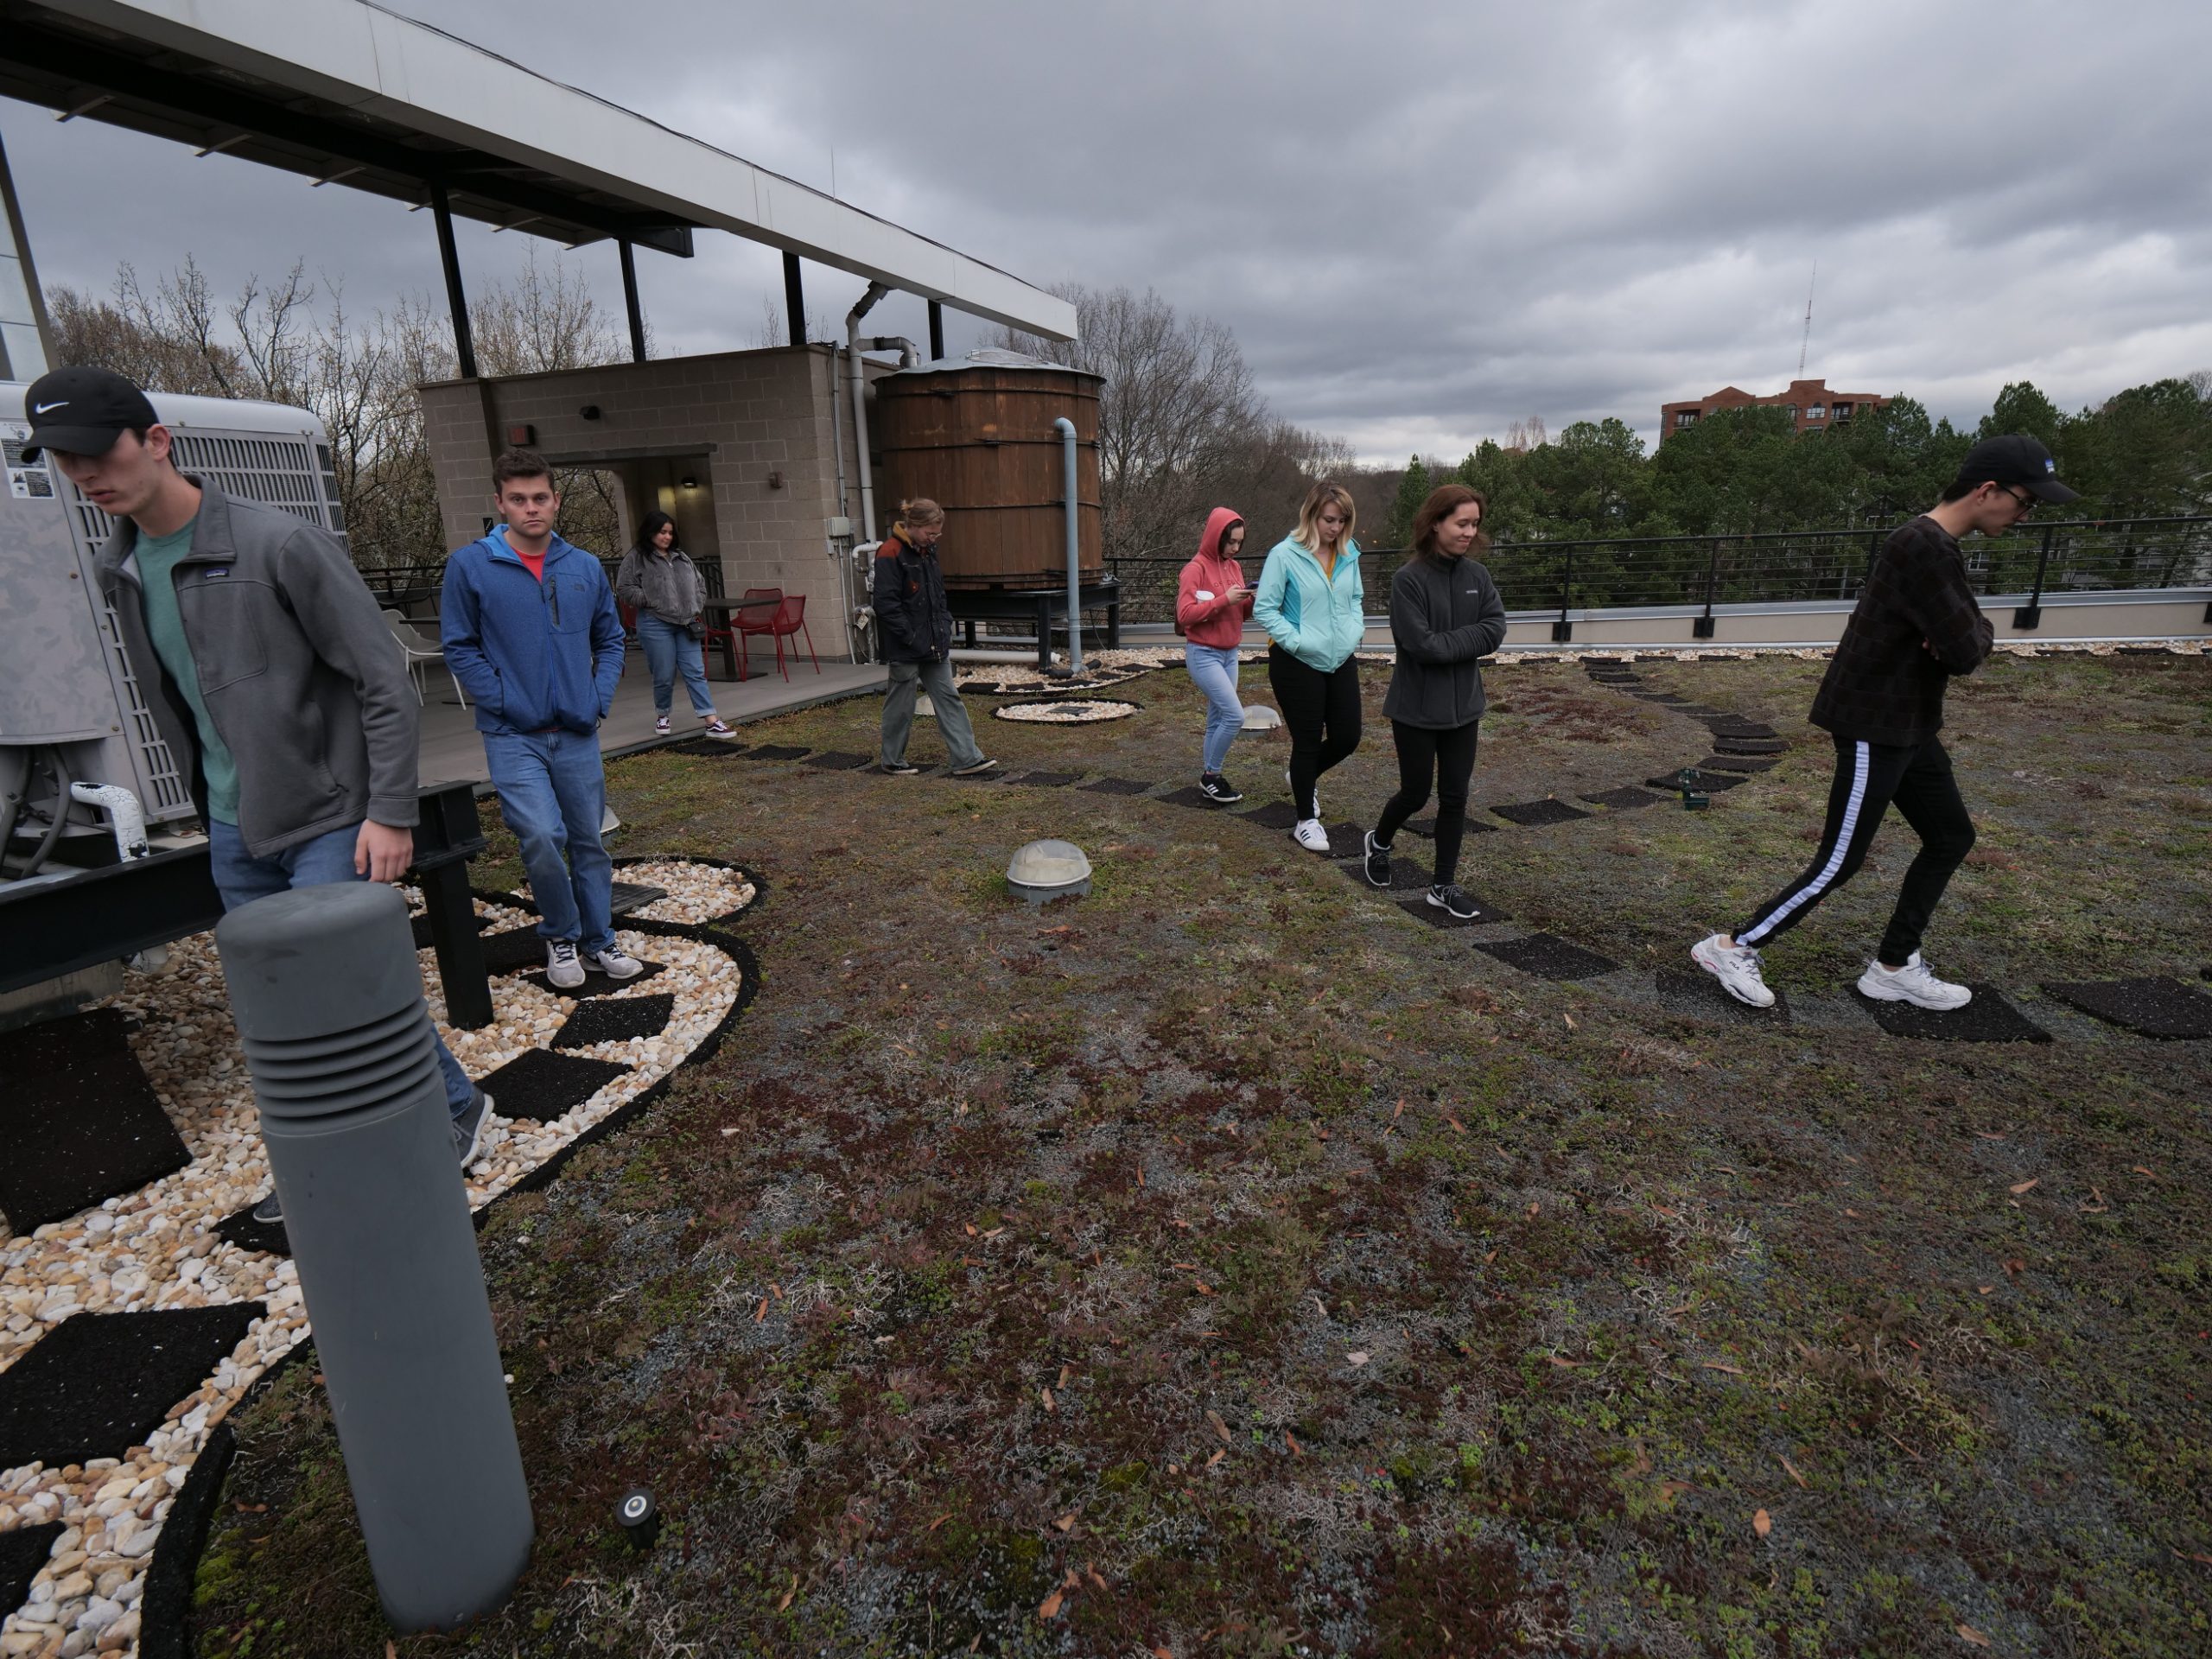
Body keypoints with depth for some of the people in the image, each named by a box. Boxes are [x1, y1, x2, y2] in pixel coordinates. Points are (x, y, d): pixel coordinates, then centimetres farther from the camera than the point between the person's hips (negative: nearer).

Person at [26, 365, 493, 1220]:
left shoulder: (281, 545, -15)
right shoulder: (116, 571, 8)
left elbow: (384, 681, -16)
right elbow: (174, 700, 19)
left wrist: (390, 812, -18)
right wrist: (215, 800, 18)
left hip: (326, 817, -7)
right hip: (235, 828, 7)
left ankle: (456, 1106, 16)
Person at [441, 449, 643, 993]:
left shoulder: (585, 567, 5)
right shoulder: (469, 566, -4)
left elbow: (610, 640, 13)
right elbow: (461, 648, -4)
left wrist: (599, 701, 0)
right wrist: (507, 705, -12)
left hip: (579, 735, 4)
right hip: (514, 738, -3)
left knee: (589, 842, 10)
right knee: (542, 837, -17)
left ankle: (598, 943, 26)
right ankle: (560, 937, 8)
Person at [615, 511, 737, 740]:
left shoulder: (682, 557, 17)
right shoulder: (636, 558, -1)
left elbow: (700, 583, 25)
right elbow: (623, 589, -6)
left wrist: (695, 605, 11)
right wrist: (651, 601, -11)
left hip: (686, 625, 5)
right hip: (655, 625, -5)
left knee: (696, 673, -1)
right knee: (664, 676, 2)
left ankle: (712, 722, -5)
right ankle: (661, 715, 26)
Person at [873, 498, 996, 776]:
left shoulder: (928, 551, 10)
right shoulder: (890, 554, -15)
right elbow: (886, 604, -19)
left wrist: (945, 626, 9)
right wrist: (911, 638, -19)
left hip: (935, 645, 8)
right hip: (906, 649, -8)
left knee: (949, 697, 5)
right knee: (902, 704, 5)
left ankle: (967, 759, 6)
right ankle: (892, 760, 22)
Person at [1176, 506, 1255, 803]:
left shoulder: (1234, 567, 11)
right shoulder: (1196, 569, -12)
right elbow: (1184, 614, -19)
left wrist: (1252, 600, -6)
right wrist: (1224, 600, -23)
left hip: (1230, 654, 8)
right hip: (1203, 654, -7)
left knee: (1217, 719, 10)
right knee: (1235, 715, -14)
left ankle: (1210, 778, 19)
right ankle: (1210, 776, 1)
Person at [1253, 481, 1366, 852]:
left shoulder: (1348, 554, 4)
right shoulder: (1284, 554, -13)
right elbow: (1263, 609, -11)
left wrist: (1356, 628, 2)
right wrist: (1297, 640, -19)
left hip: (1341, 661, 6)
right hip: (1297, 664, -5)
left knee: (1347, 737, 9)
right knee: (1307, 742, 5)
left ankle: (1304, 779, 40)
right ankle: (1306, 821, 22)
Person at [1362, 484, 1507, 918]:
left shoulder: (1477, 575, 2)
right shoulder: (1409, 579, -16)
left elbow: (1495, 629, -6)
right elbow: (1420, 644, -23)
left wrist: (1446, 643, -16)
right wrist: (1467, 641, -11)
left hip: (1463, 707, 5)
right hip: (1417, 709, -5)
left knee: (1455, 797, 8)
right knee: (1416, 794, 8)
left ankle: (1445, 886, 20)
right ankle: (1379, 841, 39)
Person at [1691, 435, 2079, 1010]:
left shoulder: (1935, 545, 12)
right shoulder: (1924, 548, -22)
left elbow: (1965, 635, 14)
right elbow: (1966, 652, -23)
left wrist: (1969, 630, -8)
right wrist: (1981, 629, -2)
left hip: (1908, 726, 11)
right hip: (1874, 728, -11)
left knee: (1951, 836, 17)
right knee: (1839, 864, -6)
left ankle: (1894, 968, 25)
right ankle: (1733, 947, 5)